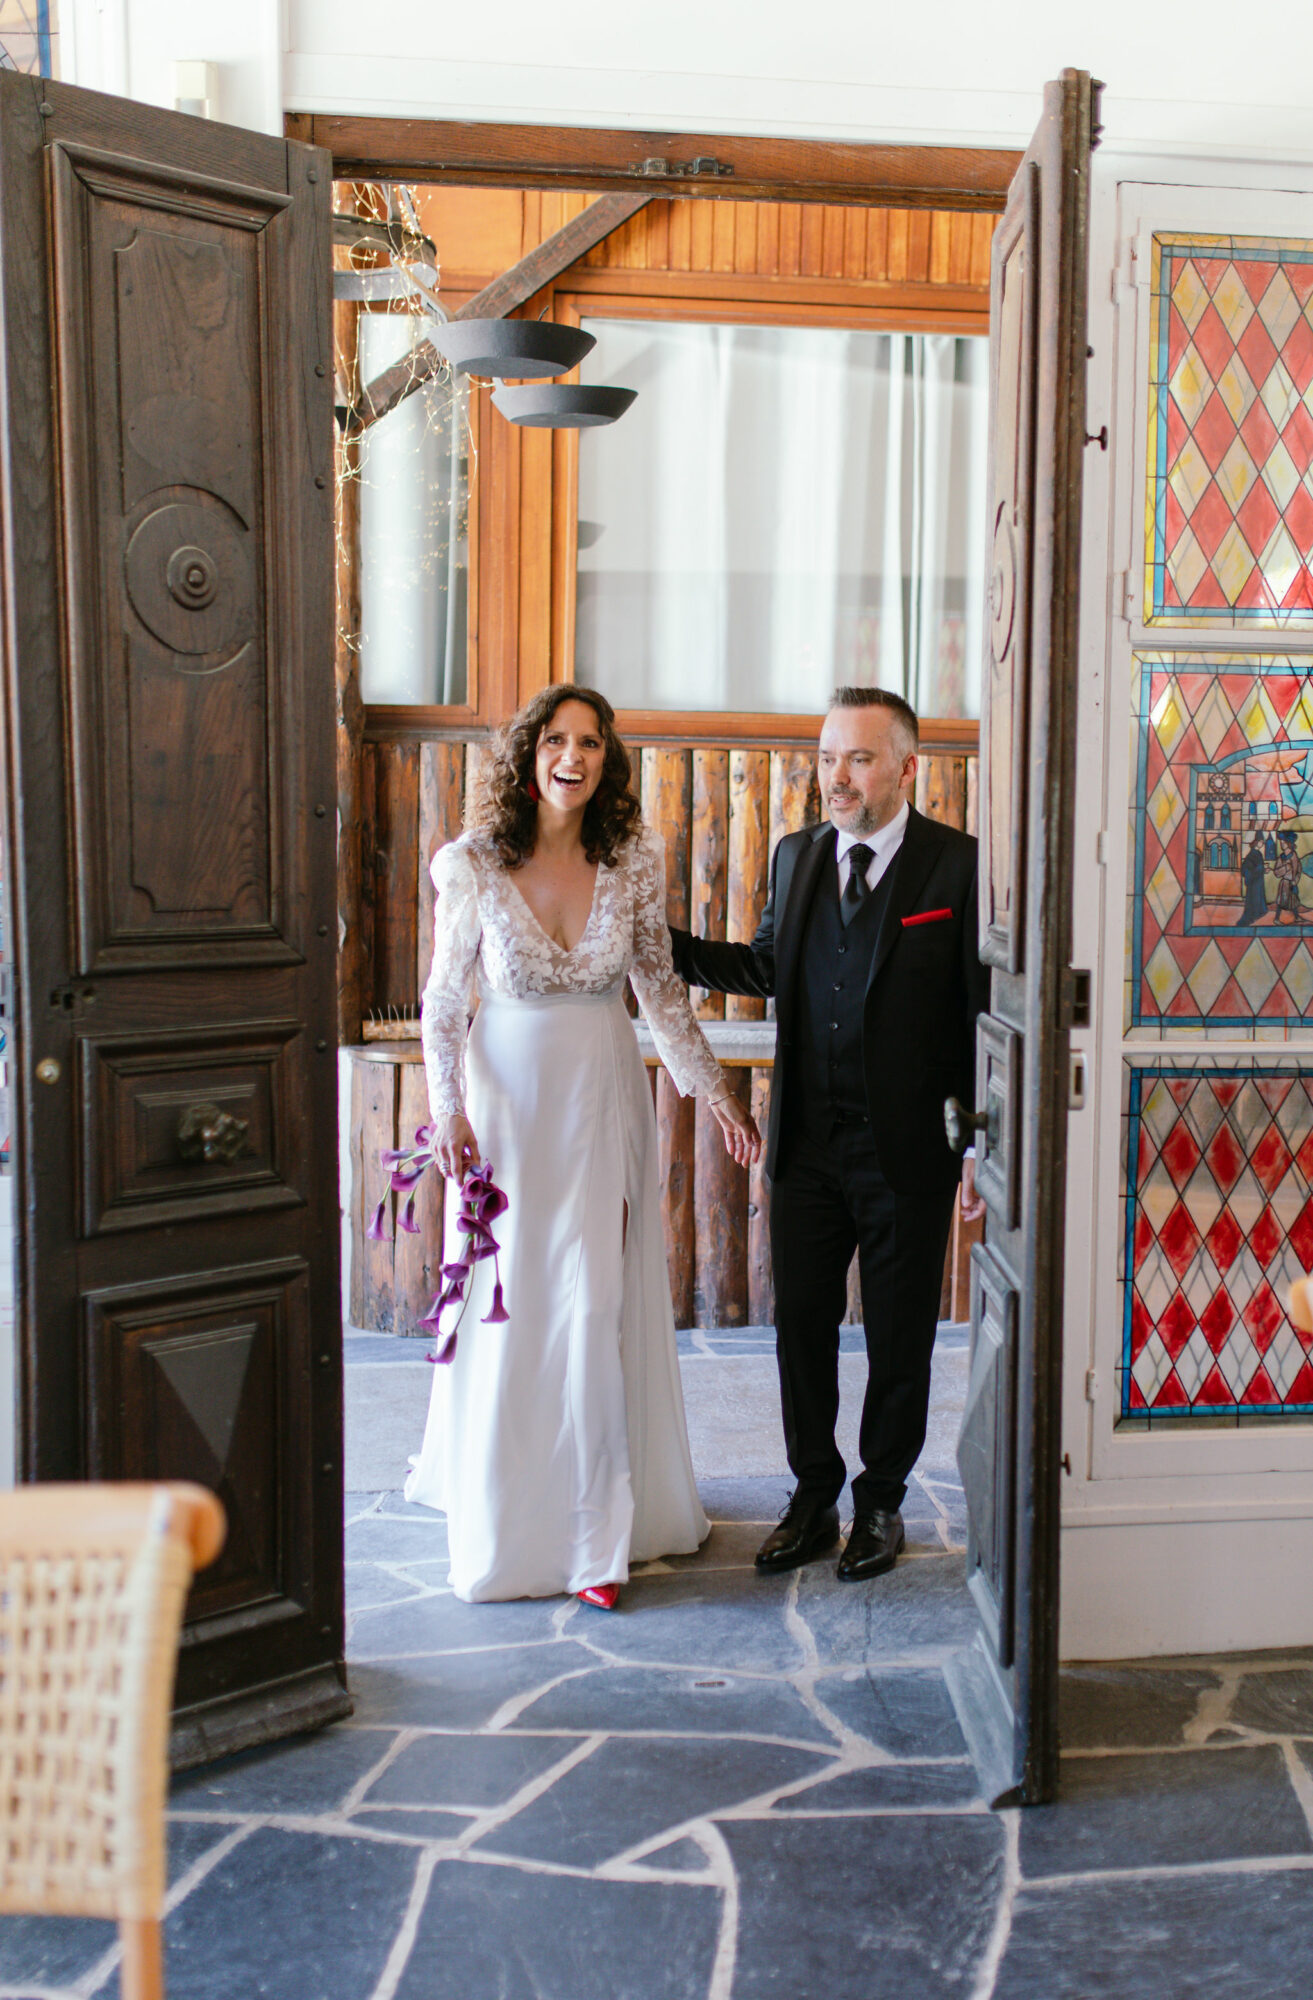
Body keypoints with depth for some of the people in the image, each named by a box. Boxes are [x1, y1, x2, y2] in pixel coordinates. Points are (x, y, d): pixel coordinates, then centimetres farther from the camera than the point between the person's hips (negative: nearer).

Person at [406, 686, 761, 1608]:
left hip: (606, 1094, 2)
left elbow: (660, 986, 6)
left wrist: (717, 1089, 6)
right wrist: (449, 1112, -9)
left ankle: (594, 1528, 21)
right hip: (510, 1095, -1)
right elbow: (444, 999, -3)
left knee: (600, 1304, 4)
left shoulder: (636, 858, -4)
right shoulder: (471, 865, -10)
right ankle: (507, 1506, 27)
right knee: (510, 1304, 6)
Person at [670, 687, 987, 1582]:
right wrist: (664, 941, 7)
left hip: (908, 1149, -4)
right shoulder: (797, 856, 7)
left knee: (899, 1339, 10)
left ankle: (882, 1501, 29)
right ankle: (815, 1499, 28)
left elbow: (986, 1012, -8)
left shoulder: (960, 865, -8)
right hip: (807, 1146, 4)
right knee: (802, 1326, 11)